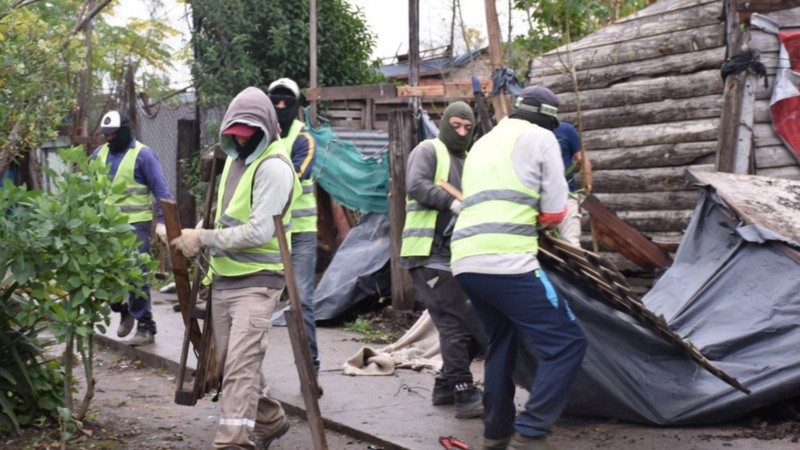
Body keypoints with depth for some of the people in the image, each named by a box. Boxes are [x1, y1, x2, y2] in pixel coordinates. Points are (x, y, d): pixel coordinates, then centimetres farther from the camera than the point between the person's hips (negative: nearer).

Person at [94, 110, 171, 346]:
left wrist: (161, 221, -16)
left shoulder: (143, 154, -8)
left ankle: (146, 327, 2)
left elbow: (161, 190, -8)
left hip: (135, 224, -6)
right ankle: (124, 312, 32)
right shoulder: (100, 154, 9)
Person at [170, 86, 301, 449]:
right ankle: (270, 420, 36)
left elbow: (259, 231, -23)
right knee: (229, 362, 17)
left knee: (241, 364, -19)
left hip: (257, 281, -9)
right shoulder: (234, 158, 13)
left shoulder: (274, 167, -16)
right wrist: (206, 246, 11)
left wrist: (203, 239, -21)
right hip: (224, 279, 9)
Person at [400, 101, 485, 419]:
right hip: (428, 254, -8)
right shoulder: (428, 150, -2)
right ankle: (466, 397, -11)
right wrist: (452, 203, -27)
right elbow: (416, 185, -18)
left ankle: (446, 387, 23)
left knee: (465, 324, 10)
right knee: (455, 323, -12)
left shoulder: (468, 160, 20)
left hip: (455, 256, 8)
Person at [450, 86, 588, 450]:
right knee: (566, 343, -5)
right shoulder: (540, 137, 7)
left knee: (501, 342, 25)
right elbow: (554, 212, 5)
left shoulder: (481, 144, 29)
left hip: (465, 261, 8)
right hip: (507, 262, -8)